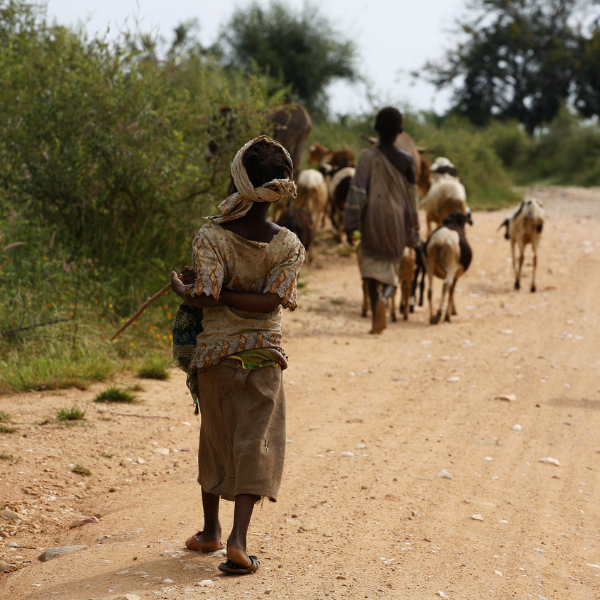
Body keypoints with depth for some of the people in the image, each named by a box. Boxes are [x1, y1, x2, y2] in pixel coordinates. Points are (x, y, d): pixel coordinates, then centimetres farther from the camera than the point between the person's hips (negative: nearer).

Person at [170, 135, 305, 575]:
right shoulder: (289, 246, -7)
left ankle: (211, 530, 31)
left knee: (215, 440, 16)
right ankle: (239, 539, -12)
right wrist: (201, 289, -11)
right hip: (265, 353, 0)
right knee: (256, 444, 2)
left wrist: (188, 290, 0)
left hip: (216, 350, 0)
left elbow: (206, 297, -23)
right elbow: (273, 301, -15)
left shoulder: (211, 237, -14)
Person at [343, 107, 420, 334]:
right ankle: (385, 297, -17)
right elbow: (412, 198, 4)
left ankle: (377, 320, 4)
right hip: (397, 224, 2)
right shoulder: (407, 161, 0)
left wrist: (350, 225, -6)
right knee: (391, 269, 15)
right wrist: (413, 233, 12)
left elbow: (357, 192, -10)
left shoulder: (368, 157, -7)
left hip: (372, 222, -2)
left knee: (371, 265, 11)